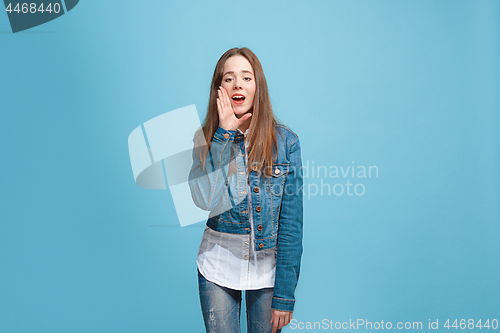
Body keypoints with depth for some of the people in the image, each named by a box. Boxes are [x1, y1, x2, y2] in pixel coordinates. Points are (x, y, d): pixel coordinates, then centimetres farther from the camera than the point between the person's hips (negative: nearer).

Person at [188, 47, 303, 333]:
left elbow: (291, 221, -10)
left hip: (268, 268, 0)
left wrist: (285, 295, -11)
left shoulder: (285, 141, -9)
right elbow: (206, 200, -21)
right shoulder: (205, 138, -4)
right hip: (217, 268, 1)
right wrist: (225, 133, -20)